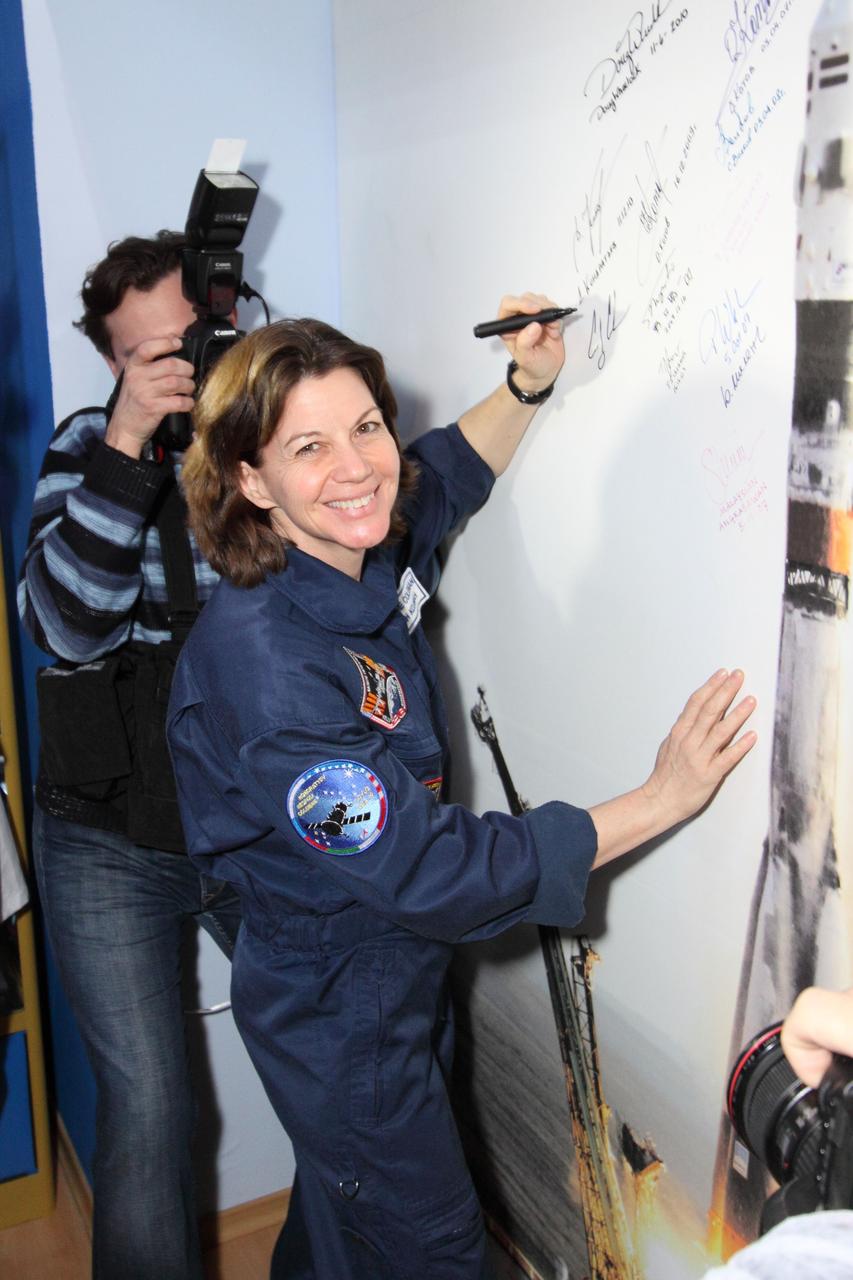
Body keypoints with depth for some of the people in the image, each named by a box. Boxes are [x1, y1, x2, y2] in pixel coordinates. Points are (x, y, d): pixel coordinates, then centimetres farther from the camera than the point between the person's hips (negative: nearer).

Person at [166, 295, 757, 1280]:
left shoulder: (368, 553, -10)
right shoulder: (263, 664, -34)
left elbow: (445, 473, 14)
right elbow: (429, 872, -33)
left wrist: (527, 384, -4)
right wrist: (660, 800, -29)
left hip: (399, 977, 8)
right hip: (341, 1021, -7)